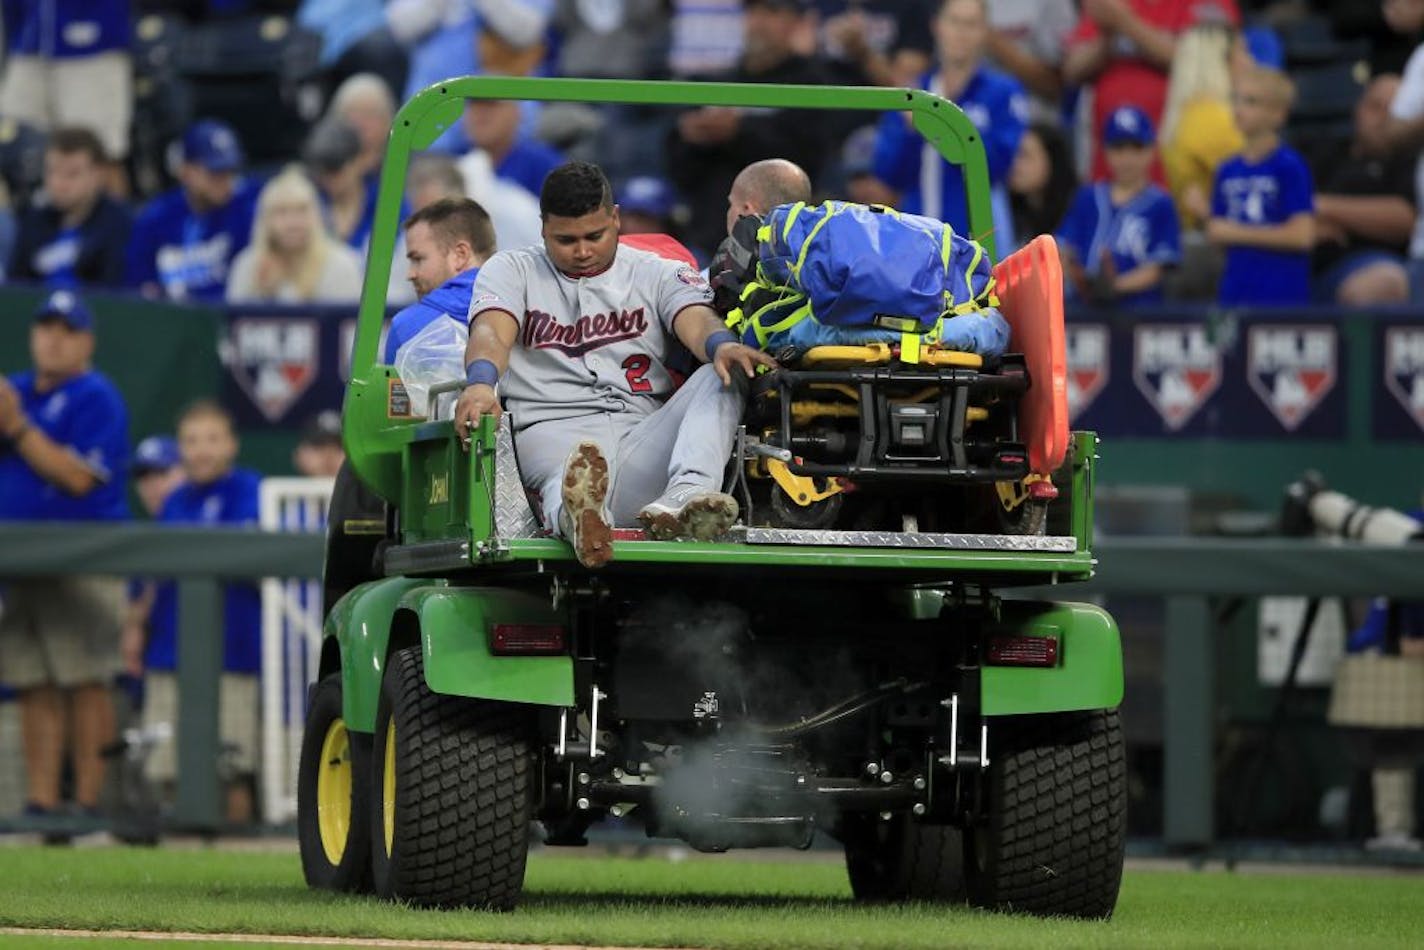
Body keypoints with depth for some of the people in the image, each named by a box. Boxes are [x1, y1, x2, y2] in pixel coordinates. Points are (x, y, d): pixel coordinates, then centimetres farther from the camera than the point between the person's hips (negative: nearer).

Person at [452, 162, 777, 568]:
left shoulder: (659, 274, 22)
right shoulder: (512, 270, 20)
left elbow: (696, 320, 1)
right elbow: (491, 332, -2)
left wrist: (721, 345, -27)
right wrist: (480, 383, -28)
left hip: (646, 436, 3)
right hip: (554, 431, -3)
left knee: (722, 375, -24)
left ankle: (686, 496, -52)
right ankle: (581, 516, -80)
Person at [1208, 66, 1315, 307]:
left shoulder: (1289, 167, -6)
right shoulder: (1227, 171, 11)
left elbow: (1302, 235, -11)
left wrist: (1238, 233, -7)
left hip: (1281, 295, -6)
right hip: (1234, 293, 6)